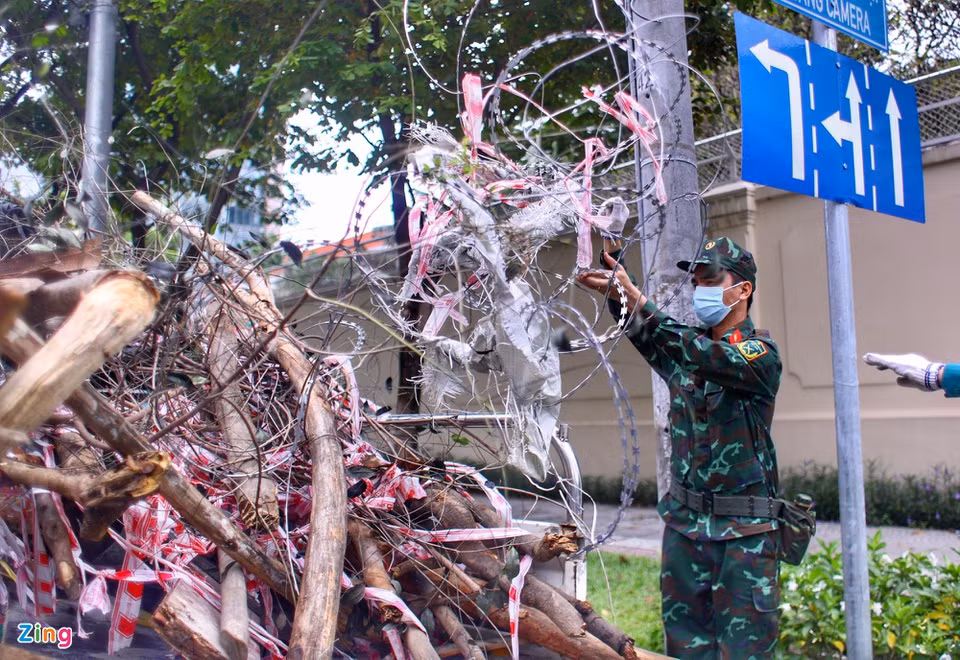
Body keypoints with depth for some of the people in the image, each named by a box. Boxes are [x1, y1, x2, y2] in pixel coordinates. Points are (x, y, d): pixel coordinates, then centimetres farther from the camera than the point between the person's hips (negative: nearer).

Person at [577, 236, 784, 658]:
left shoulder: (760, 353, -8)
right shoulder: (684, 346, 10)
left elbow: (706, 355, -27)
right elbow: (646, 337, -9)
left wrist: (638, 302, -38)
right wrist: (617, 282, -25)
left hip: (743, 530, -5)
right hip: (684, 521, 5)